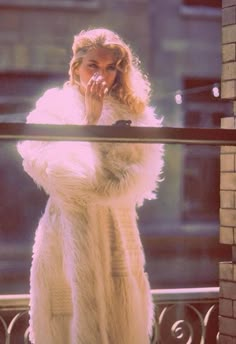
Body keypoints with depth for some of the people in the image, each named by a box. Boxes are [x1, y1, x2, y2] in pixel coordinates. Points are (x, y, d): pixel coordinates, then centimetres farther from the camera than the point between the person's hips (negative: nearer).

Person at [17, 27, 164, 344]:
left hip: (117, 232, 2)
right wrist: (90, 118, -9)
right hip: (68, 231, -2)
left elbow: (140, 178, -1)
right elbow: (54, 169, -8)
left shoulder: (133, 113, 9)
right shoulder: (54, 106, 5)